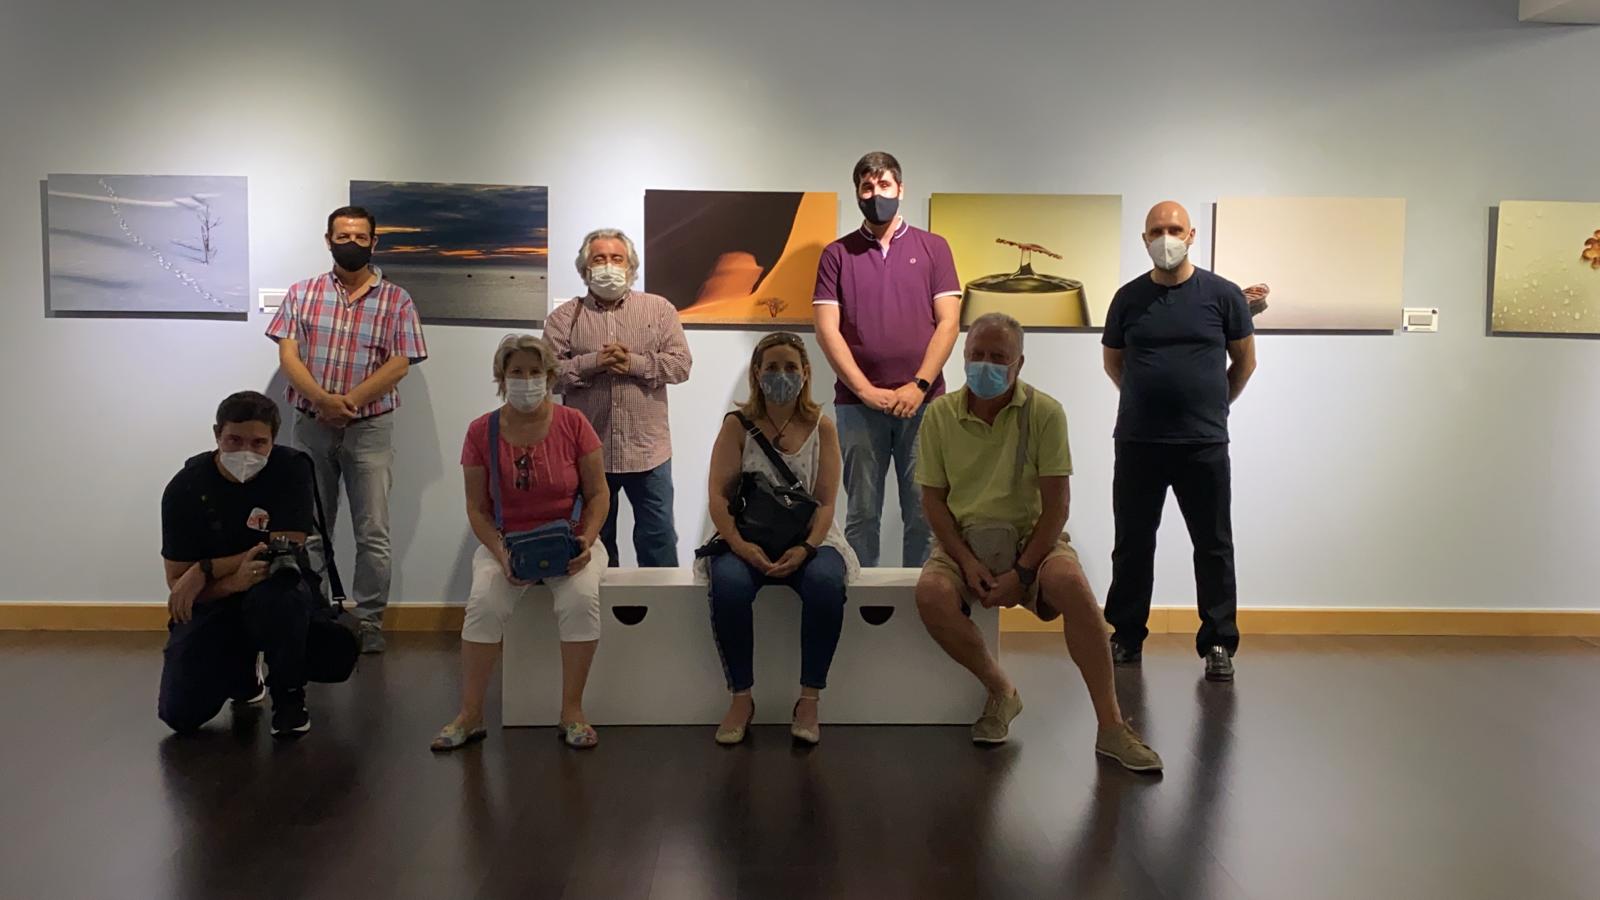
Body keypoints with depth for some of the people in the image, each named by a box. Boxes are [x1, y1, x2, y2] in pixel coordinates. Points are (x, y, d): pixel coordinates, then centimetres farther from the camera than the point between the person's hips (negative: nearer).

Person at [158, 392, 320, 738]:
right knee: (180, 714, -13)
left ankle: (289, 696, -10)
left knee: (275, 594, -39)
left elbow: (284, 550, -18)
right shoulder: (185, 488, -12)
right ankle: (240, 673, 24)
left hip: (277, 592, -1)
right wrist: (232, 581, -33)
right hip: (212, 604, 2)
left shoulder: (292, 468, -15)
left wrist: (205, 571, -23)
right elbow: (177, 583, -13)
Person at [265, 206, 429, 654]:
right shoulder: (302, 293, 7)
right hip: (311, 426, 2)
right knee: (310, 530, 9)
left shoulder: (396, 300, 1)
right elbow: (288, 354, -2)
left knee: (373, 533, 0)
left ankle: (369, 622, 10)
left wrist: (348, 401, -16)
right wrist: (323, 399, -18)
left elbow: (399, 364, -6)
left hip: (370, 428, -2)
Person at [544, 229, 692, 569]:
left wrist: (634, 363, -16)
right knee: (592, 538, 13)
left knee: (658, 536, 6)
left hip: (648, 450, 0)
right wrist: (592, 363, -19)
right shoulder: (564, 317, 4)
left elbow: (680, 364, -3)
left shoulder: (659, 308, 5)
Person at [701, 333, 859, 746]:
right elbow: (718, 496, -5)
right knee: (729, 584, -33)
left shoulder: (821, 427, 4)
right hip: (747, 538, 0)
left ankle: (809, 699, -18)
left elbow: (826, 502, -2)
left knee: (826, 582, -33)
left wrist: (806, 548, -20)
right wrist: (740, 545, -21)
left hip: (806, 539, 1)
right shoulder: (737, 425, 3)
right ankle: (741, 697, -15)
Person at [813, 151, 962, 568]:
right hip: (858, 403, 0)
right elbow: (827, 330, 0)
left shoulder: (933, 248, 8)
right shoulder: (837, 254, 7)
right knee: (862, 513, 6)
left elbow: (948, 322, 2)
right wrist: (867, 391, -9)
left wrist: (919, 385, -10)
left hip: (922, 402, 0)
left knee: (924, 514, 3)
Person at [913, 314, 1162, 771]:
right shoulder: (940, 414, 0)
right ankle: (1001, 691, -4)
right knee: (931, 594, -30)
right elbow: (933, 498, 2)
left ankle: (1110, 726, -21)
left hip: (1032, 537, -2)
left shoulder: (1045, 412, -6)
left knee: (1071, 583, -34)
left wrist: (1022, 571, -18)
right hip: (964, 540, 2)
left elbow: (1057, 503, -9)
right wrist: (967, 561, -13)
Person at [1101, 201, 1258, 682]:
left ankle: (1218, 644, 14)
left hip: (1204, 444, -1)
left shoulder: (1223, 294, 0)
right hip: (1137, 443, 2)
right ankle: (1126, 638, 21)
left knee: (1214, 547, 4)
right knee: (1132, 545, 9)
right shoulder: (1129, 298, 4)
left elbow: (1244, 360, 10)